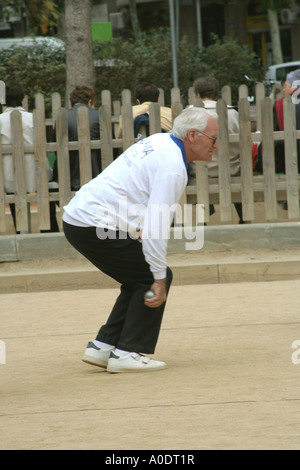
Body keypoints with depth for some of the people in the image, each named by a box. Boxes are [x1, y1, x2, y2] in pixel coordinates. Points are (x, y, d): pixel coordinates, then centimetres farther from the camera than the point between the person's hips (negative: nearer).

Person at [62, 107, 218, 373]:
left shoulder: (160, 142, 14)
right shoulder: (172, 166, -16)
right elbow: (157, 224, -21)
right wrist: (160, 278, -19)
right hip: (96, 227, -10)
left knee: (141, 279, 16)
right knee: (153, 278, -4)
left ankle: (102, 347, 13)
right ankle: (127, 353, -6)